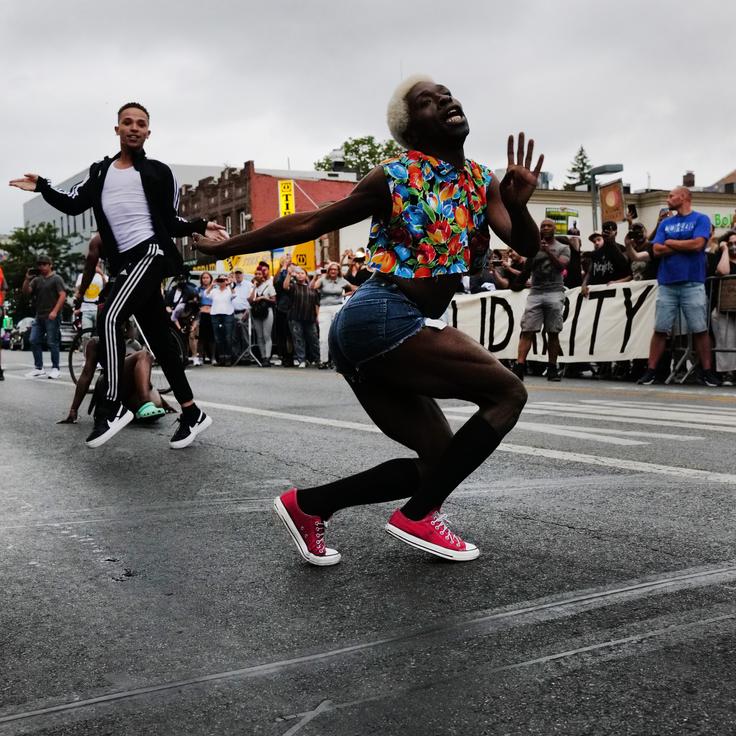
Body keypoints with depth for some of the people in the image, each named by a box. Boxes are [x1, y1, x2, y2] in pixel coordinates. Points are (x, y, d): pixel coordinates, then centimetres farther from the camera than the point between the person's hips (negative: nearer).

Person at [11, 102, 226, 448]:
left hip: (151, 253, -5)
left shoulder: (158, 172, 9)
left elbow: (170, 221, 10)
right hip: (126, 261, 5)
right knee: (159, 339, 4)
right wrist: (42, 187, -2)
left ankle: (112, 406, -18)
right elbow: (73, 204, 10)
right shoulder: (101, 171, 19)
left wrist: (199, 226, -3)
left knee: (110, 317, -23)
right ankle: (192, 413, 10)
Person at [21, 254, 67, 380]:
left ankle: (55, 368, 4)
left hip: (52, 317, -7)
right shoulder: (37, 280, 16)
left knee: (52, 343, -4)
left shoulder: (56, 279, -2)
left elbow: (63, 296, -10)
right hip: (39, 316, 7)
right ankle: (38, 368, 10)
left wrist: (55, 311, -19)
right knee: (34, 341, 4)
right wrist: (27, 279, -4)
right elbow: (26, 292, 10)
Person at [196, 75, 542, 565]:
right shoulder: (394, 177, -5)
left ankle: (308, 504, 12)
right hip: (381, 318, -8)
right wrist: (224, 248, 7)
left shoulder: (483, 183, 13)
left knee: (440, 459, 9)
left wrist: (517, 205, -19)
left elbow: (528, 248, 3)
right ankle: (417, 516, -5)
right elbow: (309, 224, 2)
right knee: (508, 393, -10)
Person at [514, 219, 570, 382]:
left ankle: (552, 368, 4)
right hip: (535, 293, 1)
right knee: (527, 330, -9)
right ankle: (519, 367, -16)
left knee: (553, 332, -1)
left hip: (555, 293, -1)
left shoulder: (563, 248, 12)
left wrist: (548, 252, -15)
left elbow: (562, 265, -4)